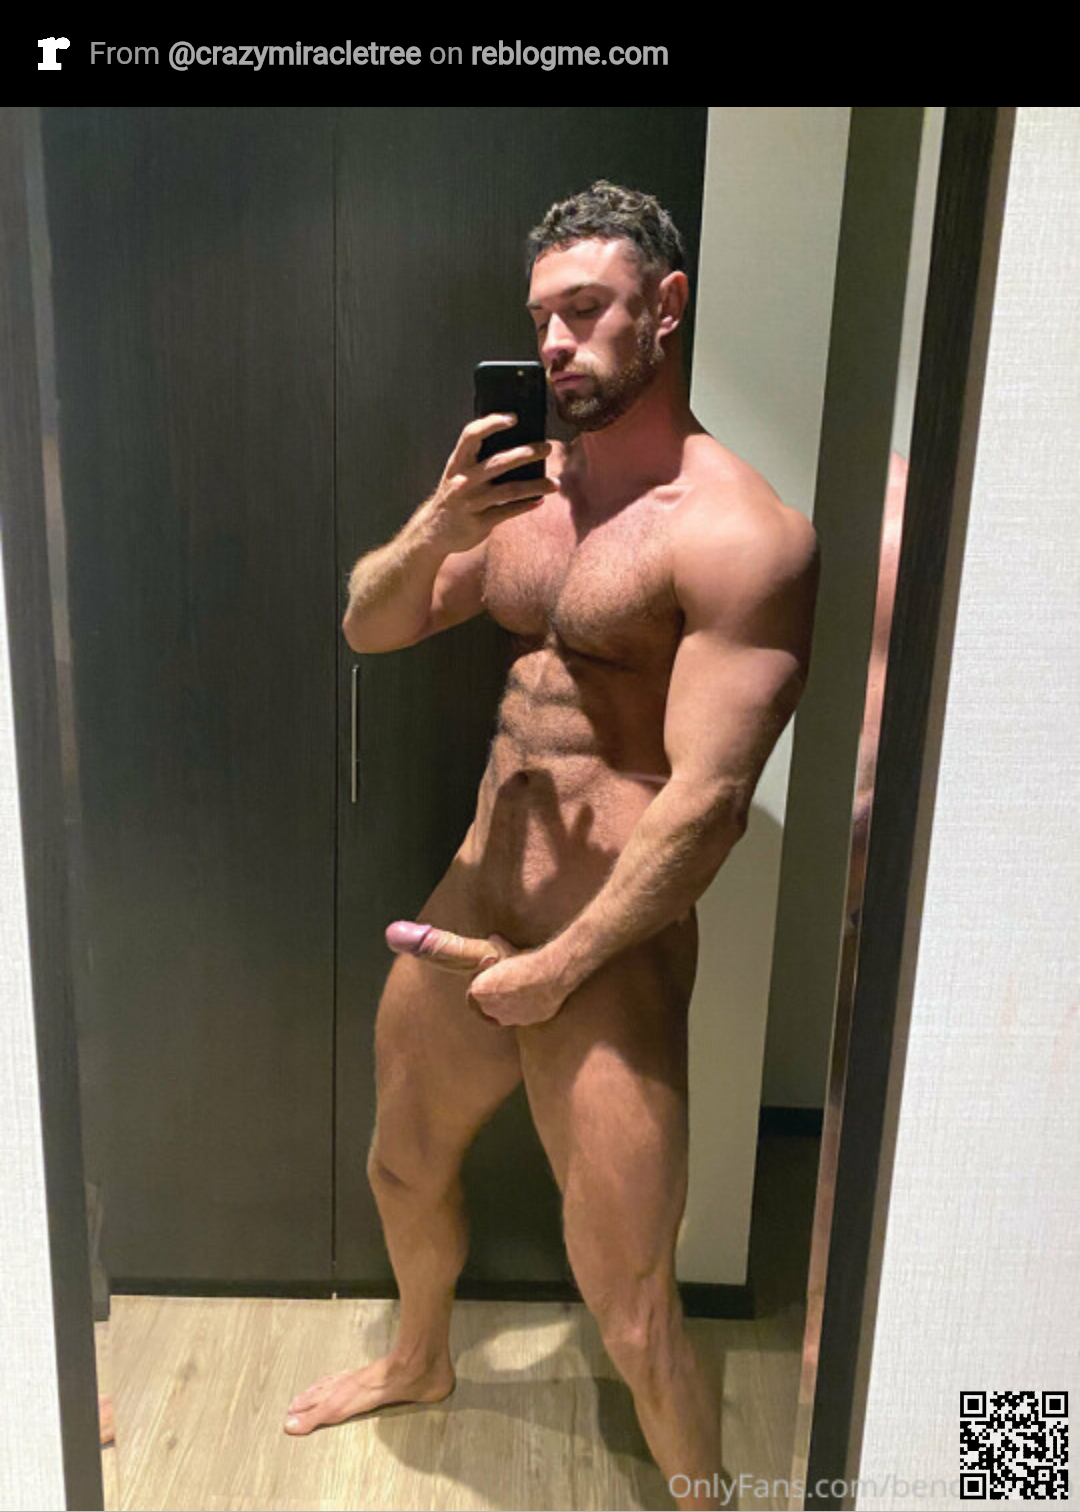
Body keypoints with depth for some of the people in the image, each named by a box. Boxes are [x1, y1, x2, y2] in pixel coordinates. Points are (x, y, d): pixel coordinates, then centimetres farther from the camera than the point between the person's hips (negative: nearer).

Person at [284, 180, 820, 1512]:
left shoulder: (737, 536, -18)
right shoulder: (527, 483, 7)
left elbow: (707, 802, -22)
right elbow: (369, 627, 7)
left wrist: (558, 967, -15)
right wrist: (435, 528, -13)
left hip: (611, 949, -7)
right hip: (472, 901, 8)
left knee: (628, 1313, 1)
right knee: (403, 1171, 27)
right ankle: (418, 1365, 59)